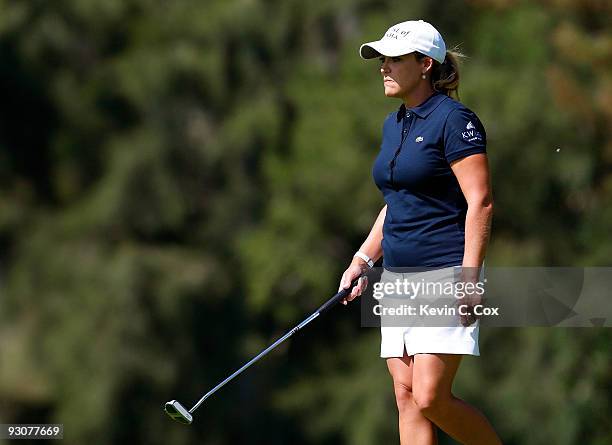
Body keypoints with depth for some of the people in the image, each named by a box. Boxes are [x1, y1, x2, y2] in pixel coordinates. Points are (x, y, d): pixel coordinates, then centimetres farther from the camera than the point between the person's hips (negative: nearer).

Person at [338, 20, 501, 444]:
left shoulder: (453, 119, -11)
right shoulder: (394, 124, 16)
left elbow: (481, 203, -16)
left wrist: (469, 280, -22)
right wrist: (363, 260, 17)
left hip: (446, 276, -9)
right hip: (398, 279, 9)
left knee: (431, 398, -13)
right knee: (407, 397, 2)